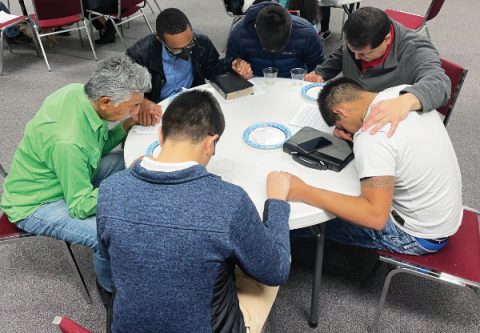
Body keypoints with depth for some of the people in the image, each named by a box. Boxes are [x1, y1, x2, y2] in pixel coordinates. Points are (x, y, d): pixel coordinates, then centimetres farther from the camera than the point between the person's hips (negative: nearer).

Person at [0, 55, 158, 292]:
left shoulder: (79, 91, -14)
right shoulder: (68, 141, -37)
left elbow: (97, 147, 2)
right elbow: (80, 207, -26)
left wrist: (126, 125, -13)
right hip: (36, 204, -8)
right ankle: (112, 285, 6)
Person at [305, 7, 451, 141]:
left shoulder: (416, 51, -26)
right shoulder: (358, 40, -7)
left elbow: (438, 83, -47)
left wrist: (406, 101, -68)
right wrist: (320, 74, 0)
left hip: (392, 133, -5)